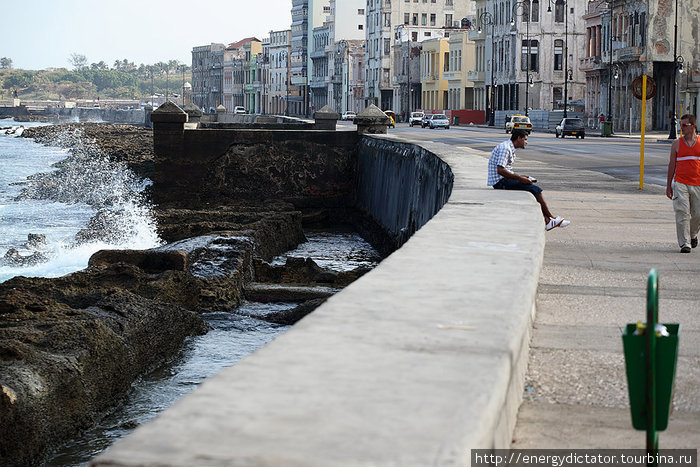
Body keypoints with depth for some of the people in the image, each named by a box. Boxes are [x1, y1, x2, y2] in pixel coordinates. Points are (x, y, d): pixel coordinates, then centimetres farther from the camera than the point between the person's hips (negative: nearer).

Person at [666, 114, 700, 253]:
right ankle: (684, 243, -8)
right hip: (680, 183, -1)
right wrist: (668, 186, 6)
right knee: (682, 214, -11)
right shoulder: (677, 144, 5)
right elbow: (672, 165, 9)